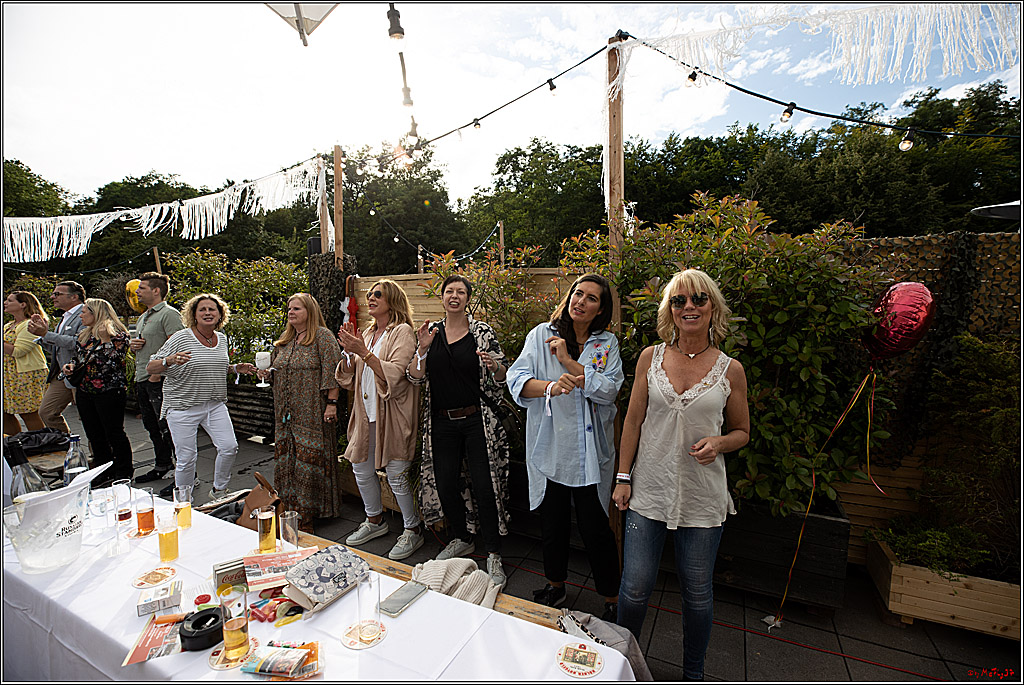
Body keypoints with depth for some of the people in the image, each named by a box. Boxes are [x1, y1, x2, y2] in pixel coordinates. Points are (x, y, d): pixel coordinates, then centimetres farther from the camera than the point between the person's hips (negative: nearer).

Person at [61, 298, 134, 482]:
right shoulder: (83, 335, 14)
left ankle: (124, 473, 10)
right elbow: (78, 358, 26)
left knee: (114, 433, -2)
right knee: (94, 435, 12)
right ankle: (105, 475, 23)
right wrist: (71, 366, 5)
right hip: (84, 392, 8)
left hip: (109, 392, -8)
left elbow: (112, 362, -19)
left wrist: (105, 339, -24)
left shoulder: (117, 335, -9)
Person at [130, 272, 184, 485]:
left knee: (168, 428, -8)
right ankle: (162, 466, 29)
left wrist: (158, 372, -22)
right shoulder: (143, 317, 19)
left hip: (159, 380, -10)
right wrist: (132, 344, 6)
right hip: (142, 379, 10)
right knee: (152, 427, 17)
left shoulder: (169, 314, -11)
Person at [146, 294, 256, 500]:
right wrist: (170, 360, -28)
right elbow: (151, 368, -8)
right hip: (183, 406, -5)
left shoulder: (222, 338, 8)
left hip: (216, 405, 5)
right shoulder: (181, 338, -10)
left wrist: (235, 368, 8)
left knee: (229, 447, -3)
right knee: (186, 458, 2)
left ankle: (218, 491, 20)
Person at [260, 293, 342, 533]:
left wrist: (332, 403, -19)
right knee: (286, 457, 12)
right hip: (286, 412, 7)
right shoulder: (285, 339, 15)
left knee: (310, 457, -2)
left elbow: (332, 371, -14)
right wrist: (266, 372, 6)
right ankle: (290, 506, 27)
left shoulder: (322, 336, -8)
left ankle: (308, 513, 10)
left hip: (312, 413, -7)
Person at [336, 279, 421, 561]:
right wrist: (349, 351, -5)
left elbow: (395, 374, -21)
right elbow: (349, 378, 12)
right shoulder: (367, 334, 13)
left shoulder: (402, 332, -8)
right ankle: (375, 520, 38)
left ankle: (413, 530, 18)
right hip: (366, 413, 8)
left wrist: (363, 352, -24)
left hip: (392, 413, -7)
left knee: (396, 474, -2)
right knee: (361, 467, 16)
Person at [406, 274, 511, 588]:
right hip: (441, 423, 4)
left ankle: (493, 555, 17)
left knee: (484, 486, -3)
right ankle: (462, 539, 36)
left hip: (477, 420, -3)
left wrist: (494, 366, -22)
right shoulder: (431, 332, 6)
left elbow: (502, 377, 0)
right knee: (445, 485, 11)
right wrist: (423, 349, -14)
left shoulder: (483, 332, -2)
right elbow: (415, 378, 2)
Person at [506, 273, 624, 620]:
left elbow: (609, 390, -11)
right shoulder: (541, 335, 0)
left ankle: (612, 601, 30)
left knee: (595, 528, 5)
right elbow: (517, 378, -12)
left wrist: (569, 362, -15)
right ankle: (556, 584, 43)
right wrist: (550, 386, -31)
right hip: (549, 447, 1)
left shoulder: (607, 343, 3)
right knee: (552, 522, 17)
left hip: (590, 452, -1)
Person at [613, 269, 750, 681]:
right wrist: (623, 477, 1)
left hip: (702, 498, 0)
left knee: (697, 593, 16)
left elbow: (742, 432, 9)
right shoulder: (650, 358, -1)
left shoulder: (730, 370, -2)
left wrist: (719, 442, -14)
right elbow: (633, 420, 2)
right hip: (649, 491, 0)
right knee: (634, 589, 9)